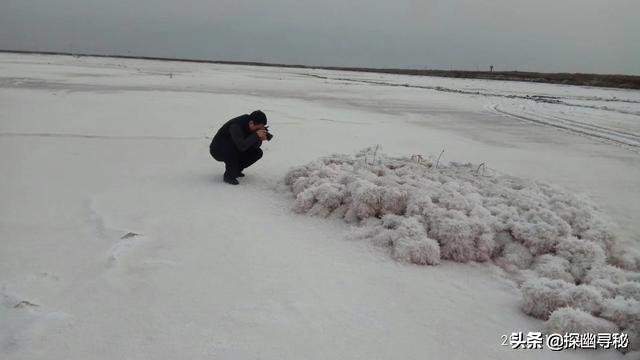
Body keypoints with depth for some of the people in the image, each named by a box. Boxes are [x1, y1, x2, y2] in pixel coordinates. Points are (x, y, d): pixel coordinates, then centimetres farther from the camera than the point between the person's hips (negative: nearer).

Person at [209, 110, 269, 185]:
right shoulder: (236, 126, -33)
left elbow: (255, 146, -5)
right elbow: (242, 147, -43)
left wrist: (260, 139, -25)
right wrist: (256, 135, -39)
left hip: (233, 151, 7)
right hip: (217, 150, -7)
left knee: (258, 152, -7)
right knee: (232, 146, -38)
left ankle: (236, 169, 7)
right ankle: (229, 175, -22)